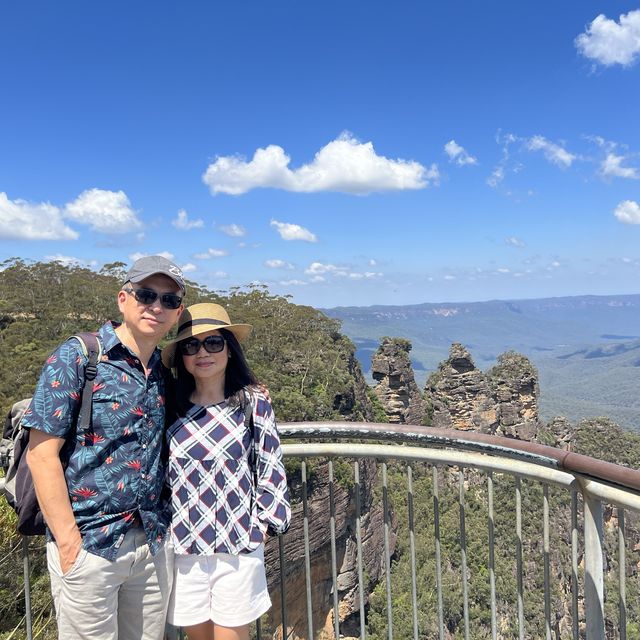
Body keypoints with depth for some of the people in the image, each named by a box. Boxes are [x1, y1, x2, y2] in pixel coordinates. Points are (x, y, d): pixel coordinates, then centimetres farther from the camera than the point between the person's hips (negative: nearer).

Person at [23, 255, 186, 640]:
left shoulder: (165, 373, 6)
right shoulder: (76, 358, -9)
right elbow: (42, 454, -12)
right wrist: (69, 543, -14)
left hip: (155, 545, 5)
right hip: (90, 546, -5)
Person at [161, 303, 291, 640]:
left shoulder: (253, 402, -7)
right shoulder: (170, 407, 0)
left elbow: (270, 466, -2)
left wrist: (264, 520, -1)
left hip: (239, 548, -2)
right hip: (183, 547, 2)